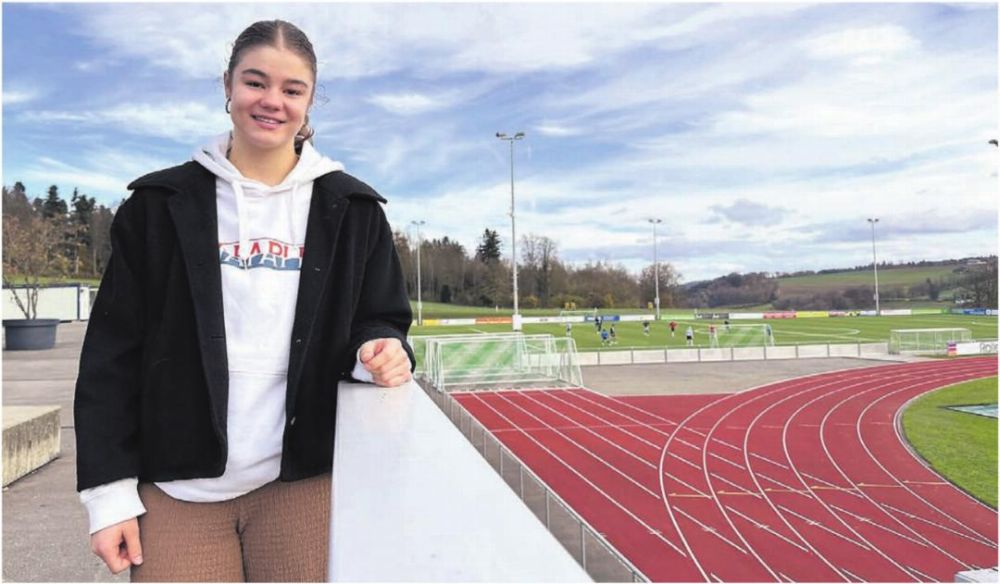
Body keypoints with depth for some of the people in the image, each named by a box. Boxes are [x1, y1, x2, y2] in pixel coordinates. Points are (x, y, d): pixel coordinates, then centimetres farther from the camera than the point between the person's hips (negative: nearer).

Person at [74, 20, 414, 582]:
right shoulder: (162, 204, 2)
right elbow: (114, 350, 2)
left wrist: (380, 352, -16)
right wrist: (109, 488, -2)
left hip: (301, 484, 0)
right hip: (177, 489, 0)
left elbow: (380, 321, 9)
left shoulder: (349, 208, 3)